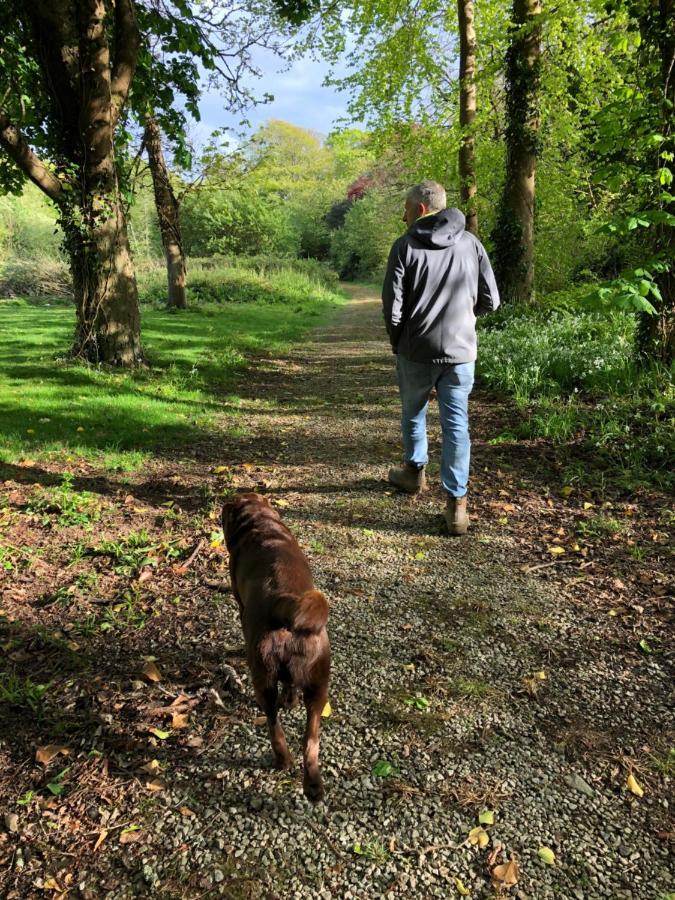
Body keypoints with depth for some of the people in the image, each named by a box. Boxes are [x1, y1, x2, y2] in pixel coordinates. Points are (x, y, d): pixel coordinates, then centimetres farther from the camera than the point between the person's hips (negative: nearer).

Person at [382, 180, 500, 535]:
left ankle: (414, 472, 40)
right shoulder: (471, 243, 2)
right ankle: (457, 501, 0)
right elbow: (490, 300, 3)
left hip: (415, 351, -1)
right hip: (461, 350, 2)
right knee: (456, 423, 3)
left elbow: (392, 305, -9)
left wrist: (397, 339, 9)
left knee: (413, 413, 21)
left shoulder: (405, 246, -7)